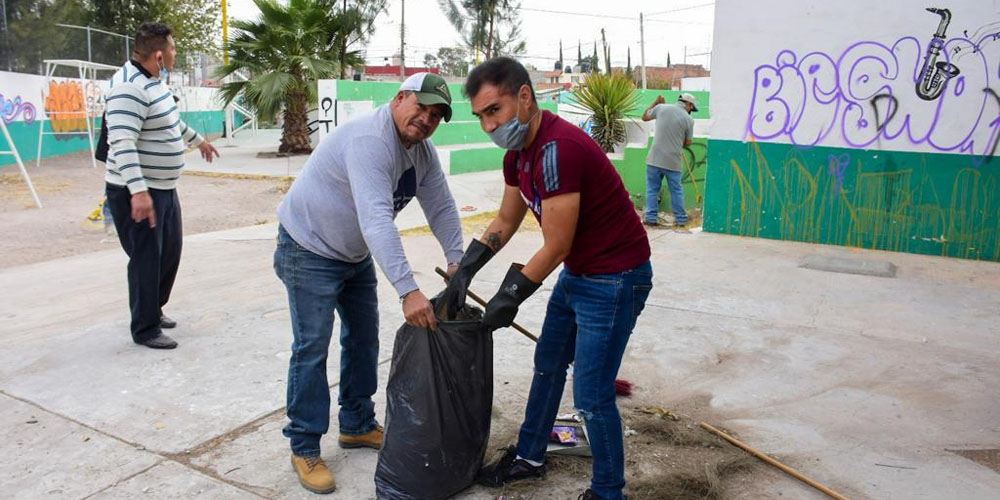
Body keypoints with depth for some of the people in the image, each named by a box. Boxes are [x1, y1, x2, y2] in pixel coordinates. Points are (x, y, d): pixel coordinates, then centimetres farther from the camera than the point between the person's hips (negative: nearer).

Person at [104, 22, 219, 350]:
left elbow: (172, 120, 28)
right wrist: (138, 191, -37)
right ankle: (145, 329, 11)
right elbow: (122, 144, -30)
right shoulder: (129, 88, -22)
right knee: (147, 259, -2)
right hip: (137, 192, -10)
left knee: (169, 252, 18)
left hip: (164, 187, 10)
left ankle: (154, 310, 35)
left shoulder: (156, 79, 9)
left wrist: (198, 140, 41)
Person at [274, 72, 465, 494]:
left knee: (363, 339, 15)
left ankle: (357, 425, 31)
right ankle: (304, 448, 7)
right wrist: (408, 291, -47)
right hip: (309, 250, -9)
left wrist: (456, 260, -13)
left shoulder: (422, 151, -3)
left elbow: (441, 206, 0)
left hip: (355, 253, 9)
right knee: (311, 349, -6)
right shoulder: (370, 141, -32)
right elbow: (377, 219, -42)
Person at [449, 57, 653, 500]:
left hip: (615, 278, -10)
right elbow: (506, 222, 15)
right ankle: (529, 458, 40)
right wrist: (464, 269, 7)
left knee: (591, 396, -3)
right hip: (577, 273, 10)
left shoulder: (557, 148, -29)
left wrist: (510, 298, -12)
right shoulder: (517, 154, 2)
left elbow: (555, 247, -24)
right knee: (548, 366, 21)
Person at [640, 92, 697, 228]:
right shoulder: (689, 119, -4)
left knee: (652, 189, 9)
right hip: (674, 161, -1)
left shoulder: (661, 108, 0)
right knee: (676, 191, 12)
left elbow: (644, 117, 17)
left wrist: (656, 102, 28)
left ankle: (651, 218, 10)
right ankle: (680, 219, 19)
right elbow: (687, 143, 3)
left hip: (655, 159, 1)